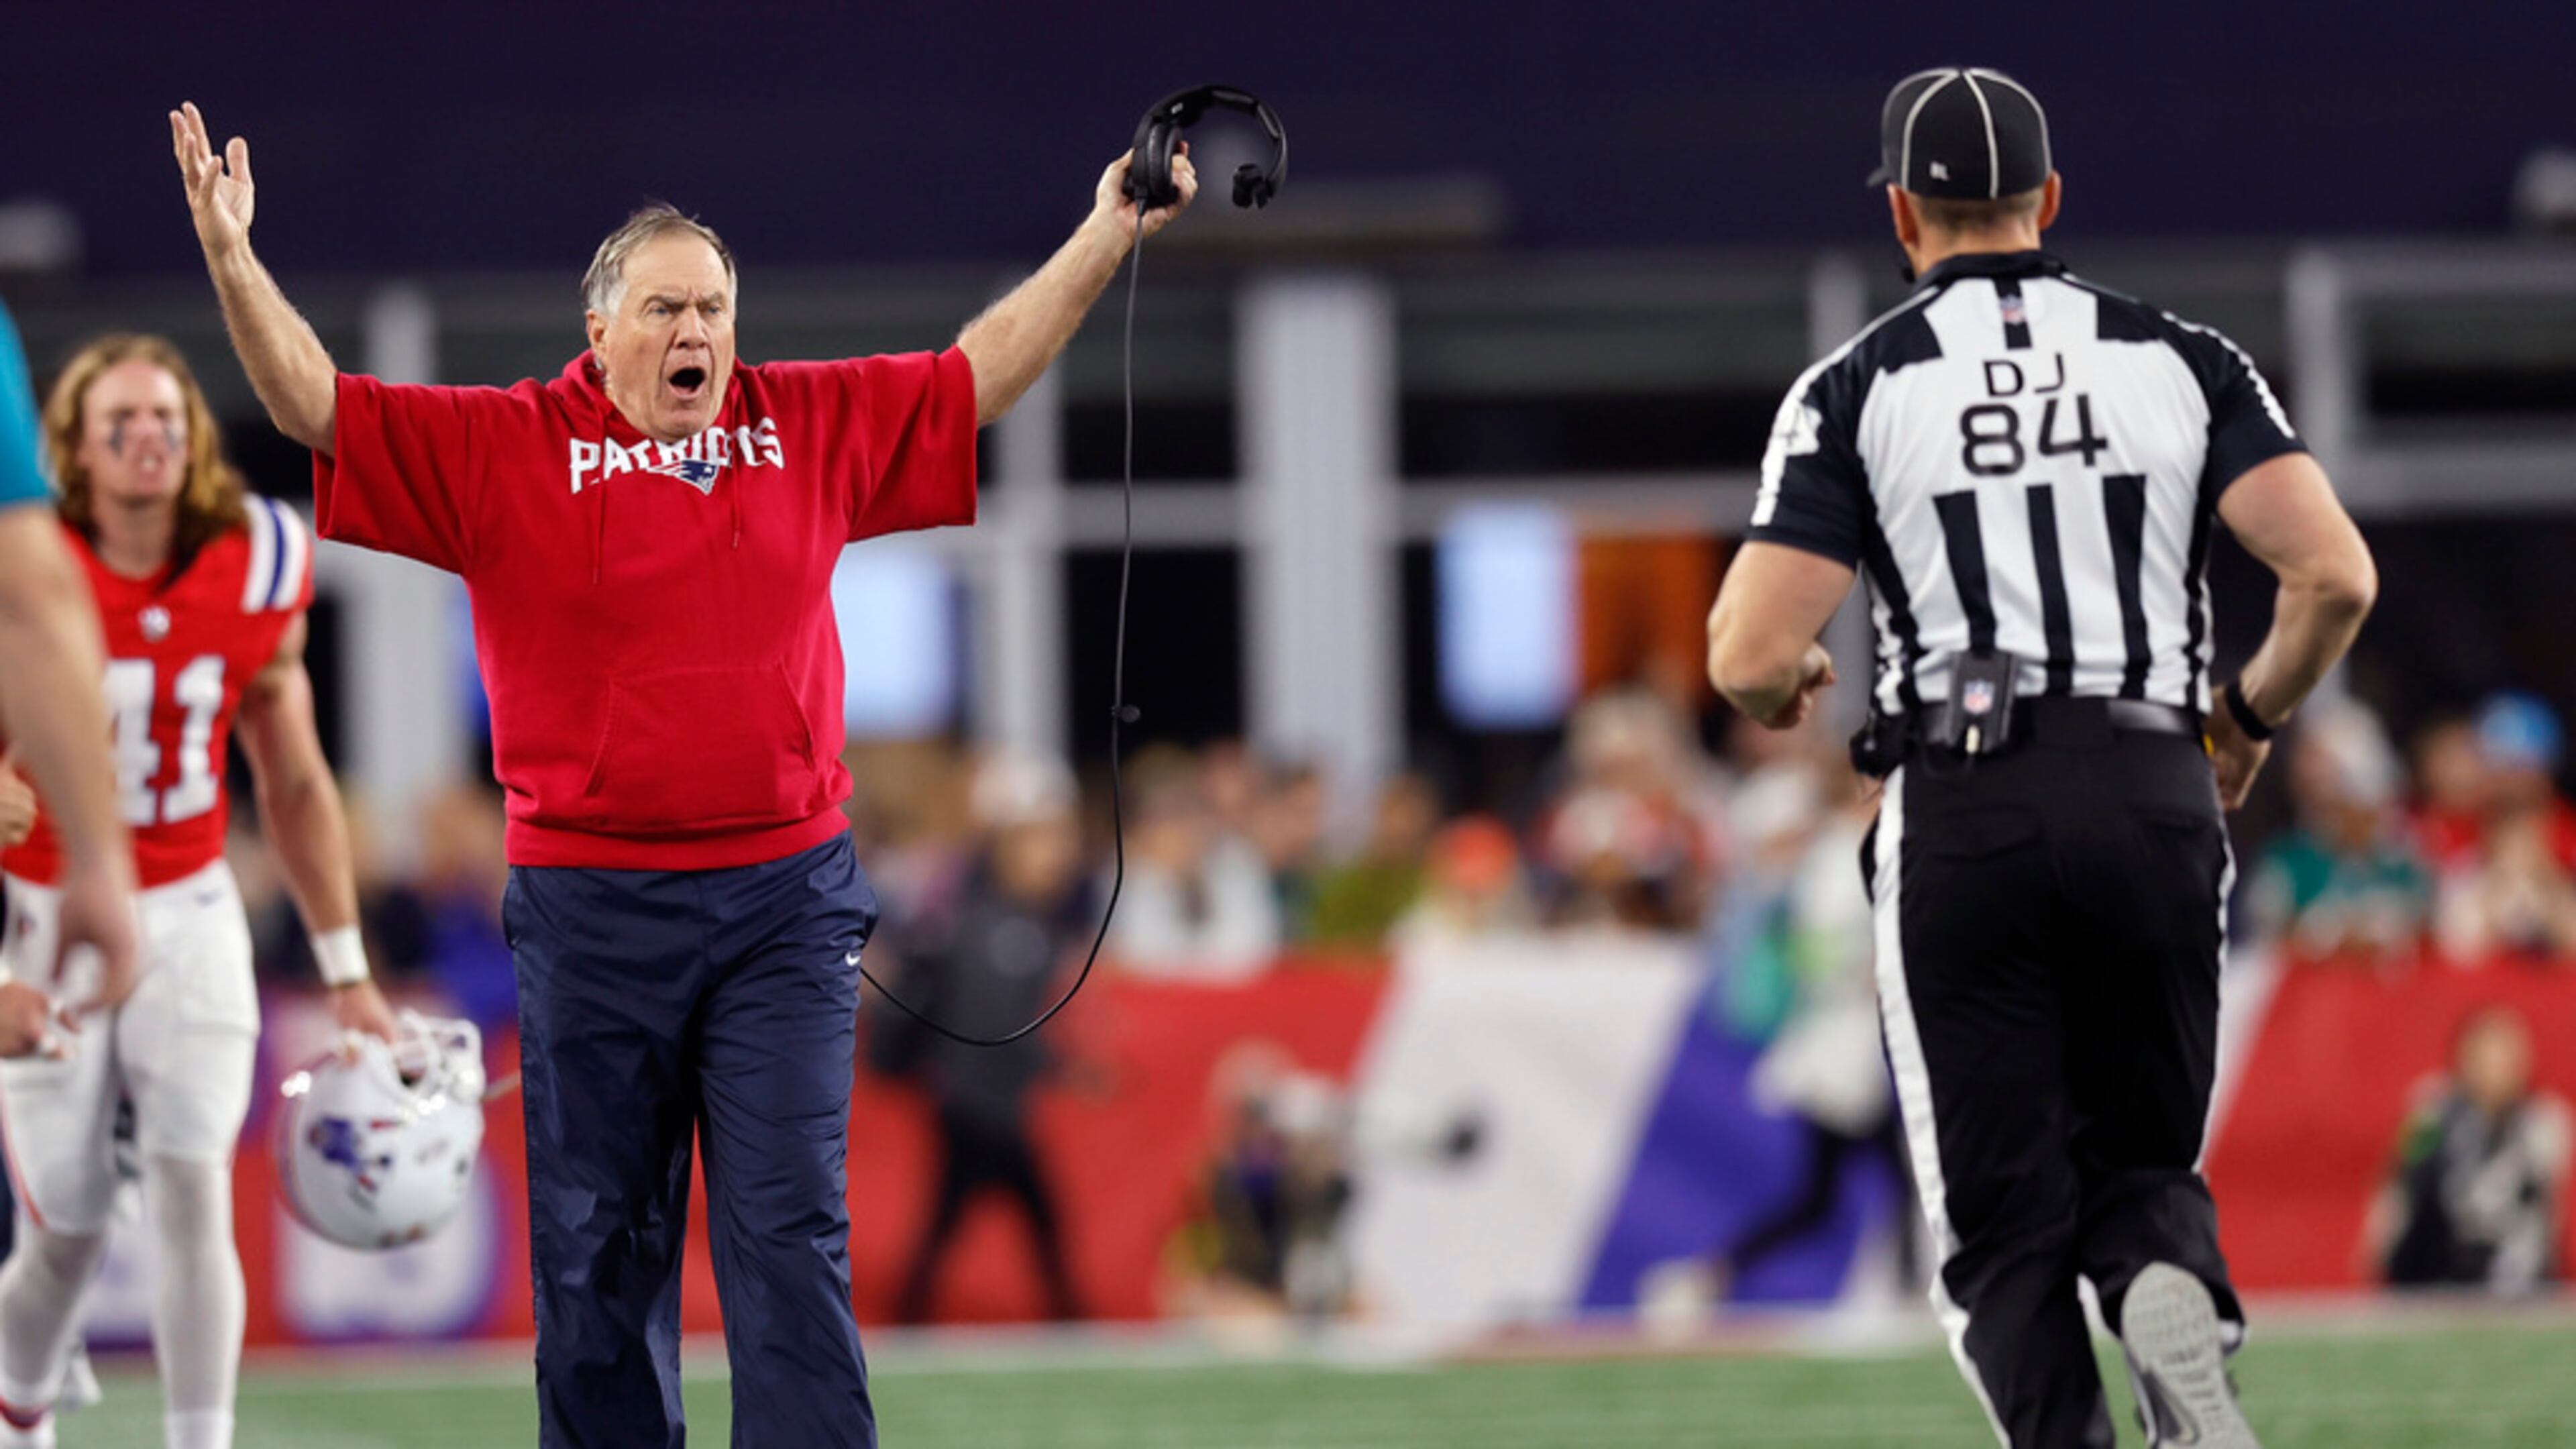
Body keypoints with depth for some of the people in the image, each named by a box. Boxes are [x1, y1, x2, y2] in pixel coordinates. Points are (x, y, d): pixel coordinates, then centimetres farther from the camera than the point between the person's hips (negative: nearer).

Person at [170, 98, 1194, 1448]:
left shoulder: (813, 425, 9)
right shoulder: (502, 448, 2)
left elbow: (983, 371, 17)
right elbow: (319, 406, -1)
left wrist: (1109, 234, 15)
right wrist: (231, 257, -13)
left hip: (785, 895, 1)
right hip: (589, 907, -1)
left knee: (790, 1231, -4)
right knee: (597, 1248, 5)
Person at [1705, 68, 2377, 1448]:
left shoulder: (1857, 387, 3)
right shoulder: (2179, 359, 9)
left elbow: (1748, 660, -5)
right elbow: (2335, 575, -3)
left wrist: (1784, 692, 19)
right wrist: (2249, 717, 15)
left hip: (1965, 815, -2)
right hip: (2157, 803, 2)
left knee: (2006, 1223, 4)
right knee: (2140, 1163, 15)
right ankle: (2173, 1299, -19)